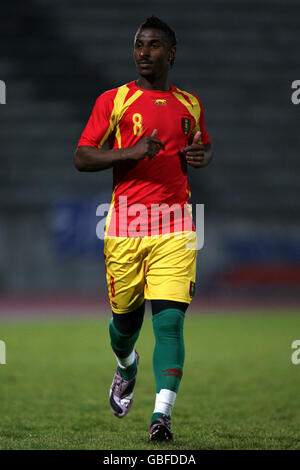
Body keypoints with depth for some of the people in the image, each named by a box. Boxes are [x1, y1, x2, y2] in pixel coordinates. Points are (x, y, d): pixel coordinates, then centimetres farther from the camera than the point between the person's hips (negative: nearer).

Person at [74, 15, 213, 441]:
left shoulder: (190, 104, 13)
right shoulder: (114, 100, 4)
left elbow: (206, 147, 30)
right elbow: (81, 158, 0)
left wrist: (200, 157, 4)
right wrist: (132, 152, -15)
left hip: (174, 230, 1)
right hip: (125, 229, -1)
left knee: (170, 320, -13)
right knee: (126, 319, 10)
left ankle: (162, 415, -16)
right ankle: (126, 367, 46)